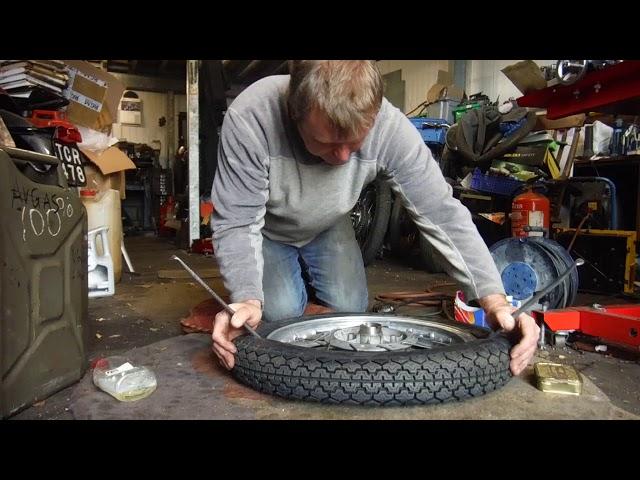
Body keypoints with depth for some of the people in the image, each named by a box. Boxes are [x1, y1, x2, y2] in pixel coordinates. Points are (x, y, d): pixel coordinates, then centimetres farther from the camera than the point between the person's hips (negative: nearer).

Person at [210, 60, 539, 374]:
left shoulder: (390, 127, -33)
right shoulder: (249, 119, -39)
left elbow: (441, 213, -30)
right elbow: (236, 222, -31)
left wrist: (494, 299, -39)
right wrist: (246, 299, -47)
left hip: (327, 229, 2)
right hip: (267, 231, -1)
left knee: (350, 309, -3)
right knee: (281, 312, -15)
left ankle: (306, 274, 29)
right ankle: (295, 277, 21)